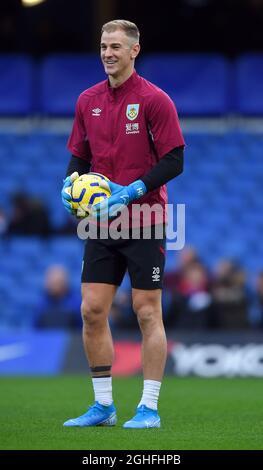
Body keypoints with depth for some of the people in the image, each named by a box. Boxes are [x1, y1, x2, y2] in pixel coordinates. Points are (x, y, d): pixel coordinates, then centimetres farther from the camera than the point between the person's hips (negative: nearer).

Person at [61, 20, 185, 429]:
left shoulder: (154, 100, -8)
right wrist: (71, 182, -4)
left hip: (145, 222, -5)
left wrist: (132, 191, -20)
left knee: (147, 312, -2)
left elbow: (174, 160, -10)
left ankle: (149, 408, 3)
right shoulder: (88, 101, 9)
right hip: (101, 222, 5)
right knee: (92, 310, 1)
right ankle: (103, 406, 11)